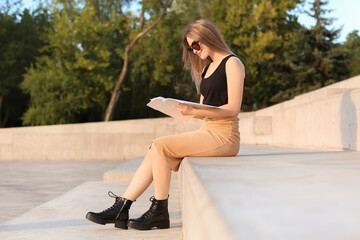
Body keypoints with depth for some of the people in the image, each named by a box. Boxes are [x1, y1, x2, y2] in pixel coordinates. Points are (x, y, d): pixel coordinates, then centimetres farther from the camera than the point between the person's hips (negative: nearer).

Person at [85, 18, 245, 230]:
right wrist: (184, 110, -1)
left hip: (224, 135, -8)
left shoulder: (232, 63, -5)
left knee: (161, 146, -20)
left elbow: (233, 108, -15)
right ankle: (121, 208, -9)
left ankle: (160, 212, -12)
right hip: (207, 131, 8)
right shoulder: (207, 68, 22)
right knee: (155, 152, -7)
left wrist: (194, 111, -23)